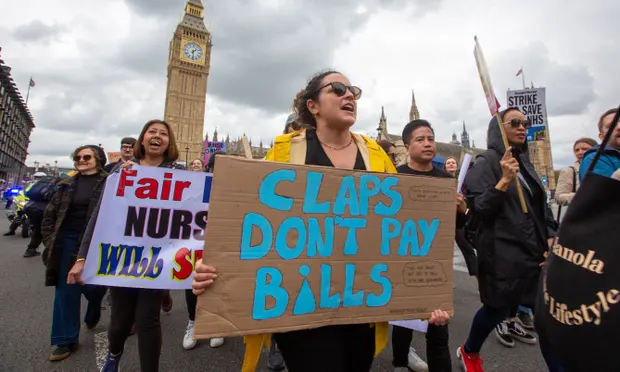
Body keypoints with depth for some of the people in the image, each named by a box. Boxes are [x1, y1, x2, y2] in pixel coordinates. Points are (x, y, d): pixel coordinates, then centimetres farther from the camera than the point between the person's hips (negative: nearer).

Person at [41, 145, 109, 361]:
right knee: (66, 291, 6)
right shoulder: (68, 185, 10)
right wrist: (50, 238, 7)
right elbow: (50, 213, 14)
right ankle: (65, 340, 19)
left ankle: (93, 316, 40)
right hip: (68, 242, 4)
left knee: (92, 285, 4)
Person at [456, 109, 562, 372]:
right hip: (502, 254, -7)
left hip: (534, 251, 7)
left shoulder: (525, 162, 14)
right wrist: (504, 180, -24)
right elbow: (478, 209, -16)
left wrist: (550, 238, 6)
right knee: (498, 308, 6)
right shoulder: (486, 162, -8)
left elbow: (541, 205, 18)